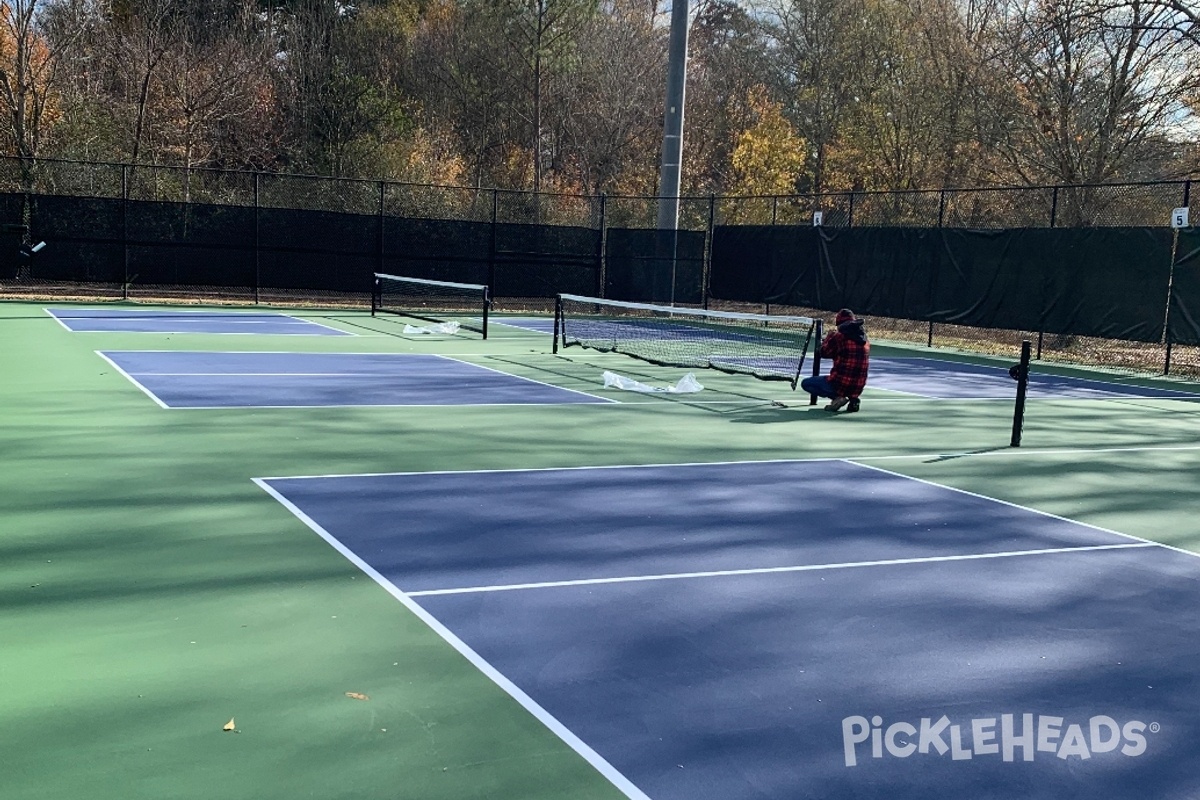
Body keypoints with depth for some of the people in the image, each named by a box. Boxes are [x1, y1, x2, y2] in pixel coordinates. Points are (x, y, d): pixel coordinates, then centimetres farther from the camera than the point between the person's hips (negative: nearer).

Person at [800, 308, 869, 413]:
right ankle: (852, 399, 10)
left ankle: (837, 397, -6)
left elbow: (824, 352, 1)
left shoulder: (839, 336, -12)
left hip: (840, 384, -6)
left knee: (805, 383, 10)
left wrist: (830, 336, 16)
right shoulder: (865, 341, 7)